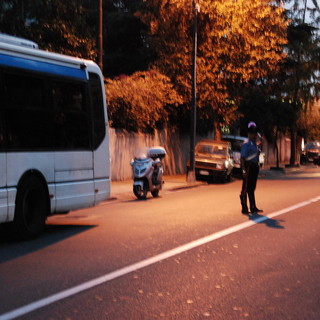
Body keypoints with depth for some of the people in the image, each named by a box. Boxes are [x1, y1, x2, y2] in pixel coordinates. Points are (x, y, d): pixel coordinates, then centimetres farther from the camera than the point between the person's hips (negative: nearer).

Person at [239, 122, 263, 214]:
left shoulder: (255, 144, 16)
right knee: (246, 188, -4)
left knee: (252, 188, 15)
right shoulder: (246, 144, -12)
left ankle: (253, 208, 21)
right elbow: (242, 158, -18)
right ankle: (244, 209, 0)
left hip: (254, 168, 9)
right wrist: (244, 170, -24)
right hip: (248, 167, -9)